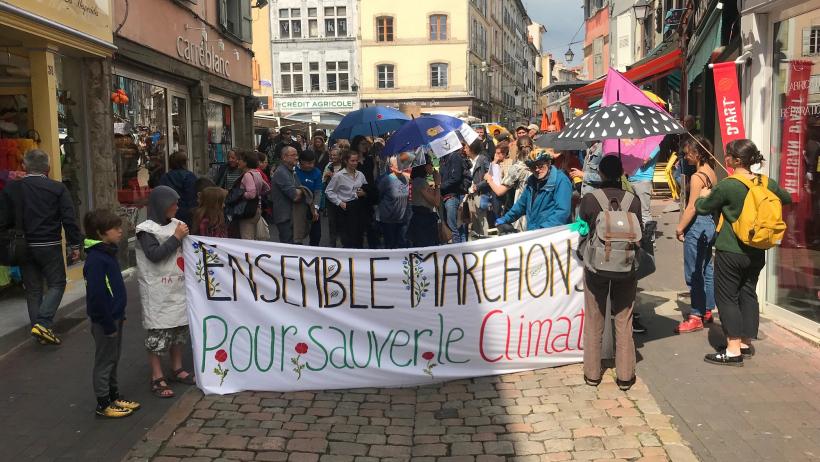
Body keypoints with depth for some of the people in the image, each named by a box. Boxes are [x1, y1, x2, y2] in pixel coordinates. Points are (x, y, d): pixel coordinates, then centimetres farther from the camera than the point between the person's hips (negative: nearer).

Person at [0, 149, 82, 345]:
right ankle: (43, 323, -10)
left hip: (24, 247, 3)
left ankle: (38, 330, 14)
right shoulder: (58, 188, -6)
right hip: (50, 246, -3)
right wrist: (74, 245, -2)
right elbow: (69, 219, -8)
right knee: (56, 284, 7)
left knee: (33, 289, 12)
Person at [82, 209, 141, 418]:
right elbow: (96, 296, -25)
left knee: (113, 359, 19)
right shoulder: (95, 259, -23)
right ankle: (103, 404, 16)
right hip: (104, 321, -9)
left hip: (115, 316, 9)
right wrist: (108, 325, -21)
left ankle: (114, 396, 31)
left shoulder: (108, 253, 7)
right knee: (104, 361, 4)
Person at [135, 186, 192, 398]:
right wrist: (176, 237, -19)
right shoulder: (147, 229, -10)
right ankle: (157, 378, 7)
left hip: (177, 287, 7)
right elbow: (154, 254, -22)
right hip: (157, 291, -7)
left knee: (179, 328, 15)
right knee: (157, 332, -2)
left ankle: (177, 369, 29)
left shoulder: (175, 224, 8)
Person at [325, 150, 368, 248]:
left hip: (360, 208, 4)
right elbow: (328, 191, -1)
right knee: (348, 241, -5)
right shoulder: (339, 175, -4)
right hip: (346, 209, -4)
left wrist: (364, 193, -2)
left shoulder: (360, 175, 9)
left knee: (359, 239, 8)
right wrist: (339, 202, -7)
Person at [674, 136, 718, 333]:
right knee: (706, 269, 16)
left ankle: (696, 317, 3)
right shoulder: (711, 173, 10)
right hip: (710, 223, 9)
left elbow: (691, 208, -18)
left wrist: (680, 228, -9)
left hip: (697, 226, -9)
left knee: (694, 273, -2)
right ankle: (707, 310, 27)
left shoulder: (697, 177, -17)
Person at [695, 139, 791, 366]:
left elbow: (702, 208, -4)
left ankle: (734, 350, 1)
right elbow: (787, 198, 22)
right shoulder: (768, 183, 1)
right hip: (756, 252, 6)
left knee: (727, 298, 1)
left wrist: (703, 195, 18)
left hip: (730, 251, -6)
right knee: (748, 294, 17)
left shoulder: (726, 186, -17)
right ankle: (746, 343, 25)